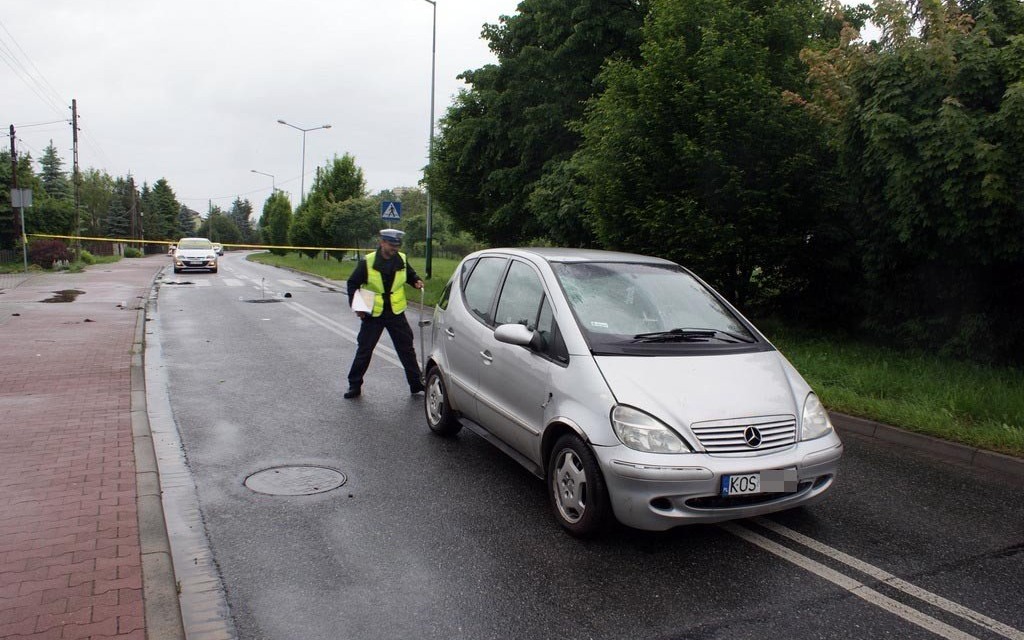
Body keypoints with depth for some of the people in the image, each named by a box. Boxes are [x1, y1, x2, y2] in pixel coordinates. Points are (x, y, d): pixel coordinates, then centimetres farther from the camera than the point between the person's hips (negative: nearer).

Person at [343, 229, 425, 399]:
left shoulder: (402, 260, -1)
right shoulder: (368, 262, -11)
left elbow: (410, 275, 19)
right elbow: (353, 283, -1)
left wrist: (416, 281, -4)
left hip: (396, 313, 2)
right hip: (373, 314, -2)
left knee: (407, 349, 7)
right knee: (364, 350, 4)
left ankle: (416, 383, 18)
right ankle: (354, 385, 16)